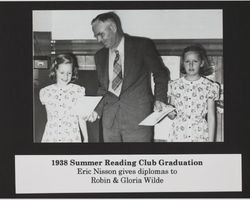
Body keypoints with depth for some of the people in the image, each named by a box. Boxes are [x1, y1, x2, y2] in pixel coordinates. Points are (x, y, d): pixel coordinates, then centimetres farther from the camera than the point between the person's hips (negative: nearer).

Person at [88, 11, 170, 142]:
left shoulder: (143, 45, 0)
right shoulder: (100, 56, 15)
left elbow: (161, 73, 5)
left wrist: (160, 99, -8)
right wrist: (97, 109, 4)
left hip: (137, 118, -4)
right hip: (109, 120, 4)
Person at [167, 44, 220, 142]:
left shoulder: (209, 86, -1)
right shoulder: (175, 85, 4)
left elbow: (211, 117, 1)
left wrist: (211, 140, -3)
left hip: (200, 136, -1)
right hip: (178, 136, 1)